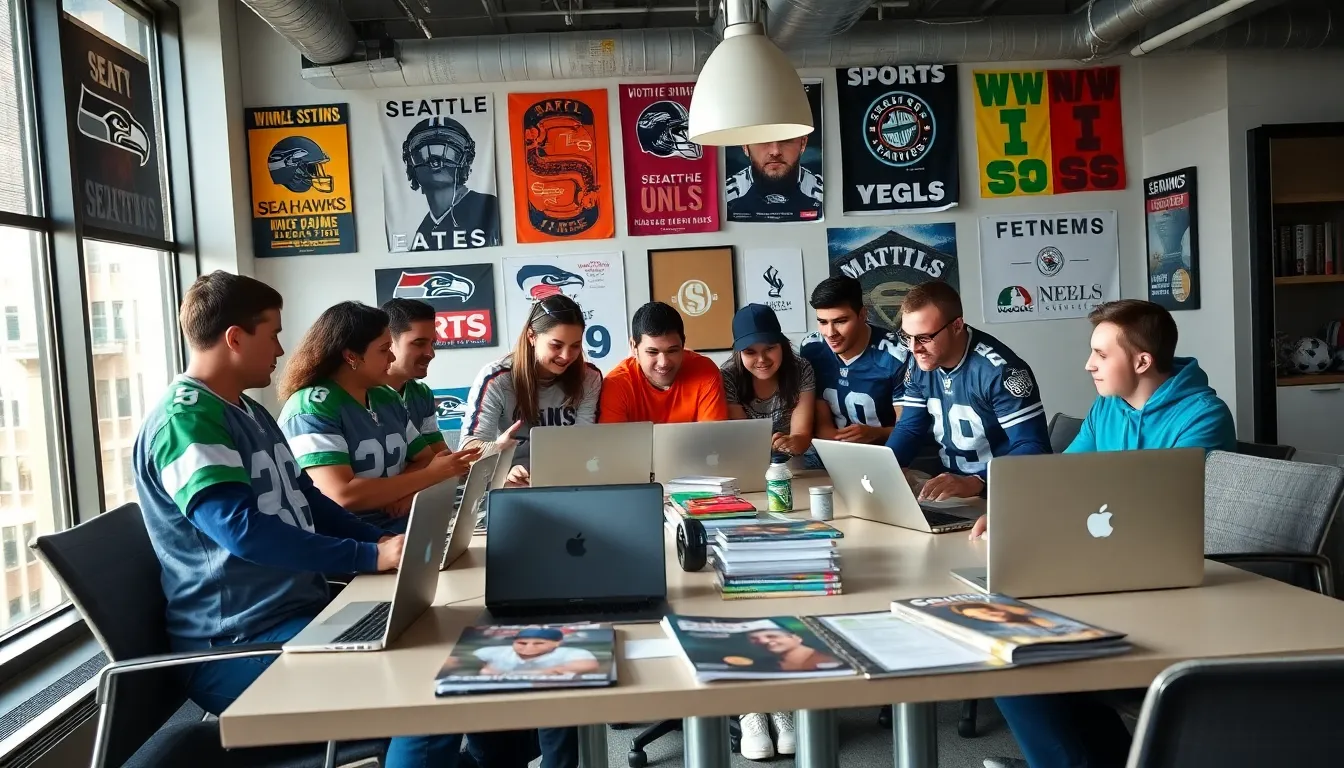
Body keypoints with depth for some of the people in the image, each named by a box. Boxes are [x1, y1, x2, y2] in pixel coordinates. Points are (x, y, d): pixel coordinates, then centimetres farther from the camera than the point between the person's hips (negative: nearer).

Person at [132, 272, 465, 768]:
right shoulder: (184, 420, -16)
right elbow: (242, 528, -27)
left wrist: (383, 540, 5)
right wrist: (368, 557, -26)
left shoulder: (250, 412, 15)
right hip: (239, 644, -10)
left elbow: (305, 502, 19)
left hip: (303, 611, 10)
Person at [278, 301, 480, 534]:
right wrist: (428, 476, -16)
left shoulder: (387, 398, 10)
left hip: (400, 529, 7)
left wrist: (408, 488, -9)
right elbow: (343, 496, -22)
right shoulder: (311, 408, -12)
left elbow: (425, 459, 14)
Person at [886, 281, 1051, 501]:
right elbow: (909, 429, 8)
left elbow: (1032, 448, -24)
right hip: (948, 485, 6)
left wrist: (974, 483, -38)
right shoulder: (920, 366, 0)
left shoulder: (999, 371, -21)